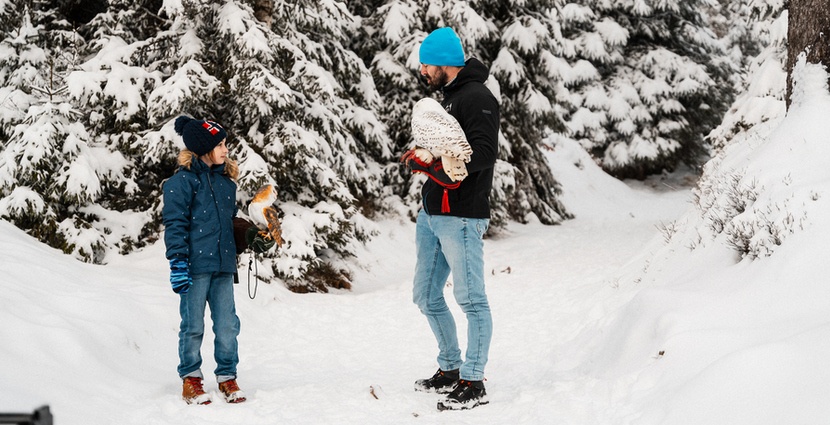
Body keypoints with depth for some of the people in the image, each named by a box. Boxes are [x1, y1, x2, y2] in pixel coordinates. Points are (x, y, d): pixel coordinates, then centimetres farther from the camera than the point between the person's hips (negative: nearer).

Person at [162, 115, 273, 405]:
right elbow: (175, 224, -9)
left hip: (223, 265, 6)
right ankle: (190, 379, 17)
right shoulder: (182, 181, -6)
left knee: (227, 325, 5)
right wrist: (178, 262, -15)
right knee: (193, 326, 3)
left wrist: (249, 235, 9)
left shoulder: (226, 181, 15)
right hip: (195, 266, -6)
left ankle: (227, 378, 18)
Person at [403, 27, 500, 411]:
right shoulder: (450, 97, 19)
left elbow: (483, 152, -23)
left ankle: (473, 383, 1)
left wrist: (437, 164, -27)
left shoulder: (478, 98, -12)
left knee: (471, 299, -4)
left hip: (461, 217, -10)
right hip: (431, 215, 11)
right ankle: (449, 369, 27)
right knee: (427, 296, 15)